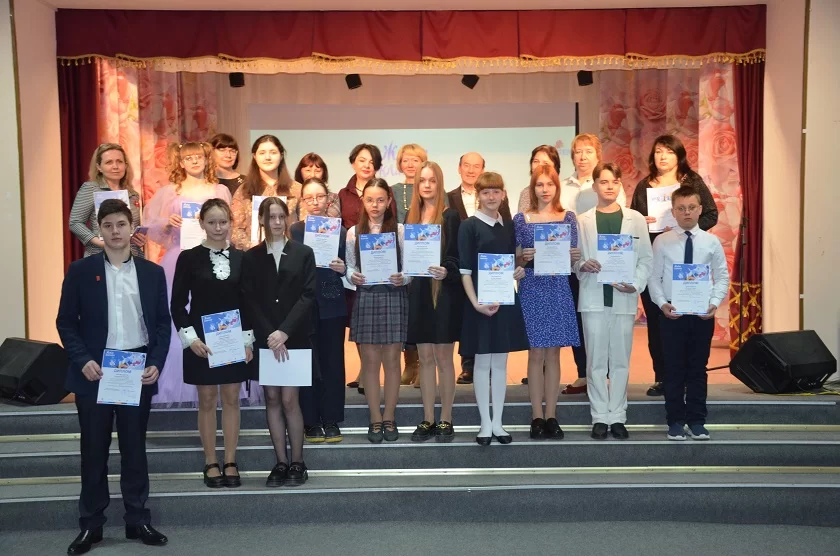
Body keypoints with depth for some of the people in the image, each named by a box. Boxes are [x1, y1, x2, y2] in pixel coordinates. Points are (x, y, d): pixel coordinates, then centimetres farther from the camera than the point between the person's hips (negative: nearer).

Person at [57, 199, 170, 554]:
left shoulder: (152, 272, 6)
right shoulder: (80, 271, 1)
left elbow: (162, 322, 6)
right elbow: (66, 322, 0)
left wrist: (157, 363, -6)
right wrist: (82, 361, -13)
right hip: (95, 371, -1)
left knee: (135, 448, 9)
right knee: (94, 450, 7)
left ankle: (138, 521, 20)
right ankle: (90, 525, 19)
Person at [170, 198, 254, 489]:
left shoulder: (241, 258, 2)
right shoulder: (189, 257, -3)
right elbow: (177, 304, -3)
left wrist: (248, 340, -2)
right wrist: (191, 338, -13)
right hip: (201, 340, -2)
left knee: (231, 399, 6)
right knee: (207, 401, 5)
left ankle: (230, 462, 15)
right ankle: (211, 463, 15)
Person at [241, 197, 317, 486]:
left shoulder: (303, 253, 2)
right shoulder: (251, 257, 5)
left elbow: (308, 296, -5)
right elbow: (250, 301, 0)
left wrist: (284, 332, -14)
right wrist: (269, 335, -12)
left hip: (296, 338, -2)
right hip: (265, 339, 2)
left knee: (289, 400, -5)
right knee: (272, 400, 5)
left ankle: (297, 463, 6)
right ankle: (281, 462, 13)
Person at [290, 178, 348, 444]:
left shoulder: (340, 231, 5)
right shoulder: (293, 230, 1)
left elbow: (349, 269, 9)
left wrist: (343, 268, -11)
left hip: (332, 306, 1)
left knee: (333, 363, 5)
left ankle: (332, 421, 15)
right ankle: (310, 422, 13)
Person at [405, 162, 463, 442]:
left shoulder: (450, 217, -3)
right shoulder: (412, 216, 10)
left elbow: (456, 257, -7)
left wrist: (445, 271, -24)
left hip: (444, 292, -4)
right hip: (418, 292, 4)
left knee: (443, 358, 1)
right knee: (425, 358, 8)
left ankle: (446, 420, 10)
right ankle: (428, 420, 14)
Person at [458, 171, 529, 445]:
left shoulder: (509, 225, 9)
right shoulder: (469, 226, -6)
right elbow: (465, 270, -10)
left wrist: (520, 271, -3)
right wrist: (475, 302, -19)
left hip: (506, 299, 5)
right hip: (481, 301, -5)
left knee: (500, 361, 9)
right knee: (482, 361, 3)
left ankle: (498, 422, 18)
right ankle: (485, 423, 12)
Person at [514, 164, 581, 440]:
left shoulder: (568, 217, 7)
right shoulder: (521, 218, 4)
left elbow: (573, 259, 9)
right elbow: (516, 260, 4)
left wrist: (574, 257, -13)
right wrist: (525, 258, -17)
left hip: (559, 289, 1)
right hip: (532, 289, -1)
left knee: (553, 353, 5)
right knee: (536, 352, 1)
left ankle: (551, 416, 11)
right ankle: (537, 417, 7)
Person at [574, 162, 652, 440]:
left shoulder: (636, 219, 7)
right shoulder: (582, 221, 7)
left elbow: (646, 258, 5)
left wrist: (635, 284, -10)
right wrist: (582, 265, -15)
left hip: (624, 298, 0)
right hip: (593, 298, 0)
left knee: (620, 360, 5)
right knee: (596, 361, 3)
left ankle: (617, 416, 14)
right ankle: (600, 417, 10)